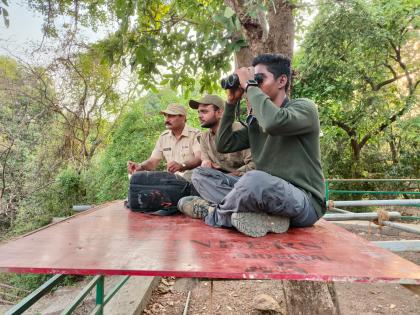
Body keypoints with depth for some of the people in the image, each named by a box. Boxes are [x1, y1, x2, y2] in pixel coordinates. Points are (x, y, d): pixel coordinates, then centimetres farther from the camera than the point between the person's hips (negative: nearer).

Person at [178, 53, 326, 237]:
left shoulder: (304, 107, -6)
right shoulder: (256, 120, 13)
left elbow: (274, 123, -29)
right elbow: (224, 145, 8)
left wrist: (250, 86, -15)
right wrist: (231, 102, 4)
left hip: (305, 203, -6)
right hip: (267, 194, 7)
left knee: (254, 180, -39)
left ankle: (214, 214, -7)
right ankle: (263, 214, -19)